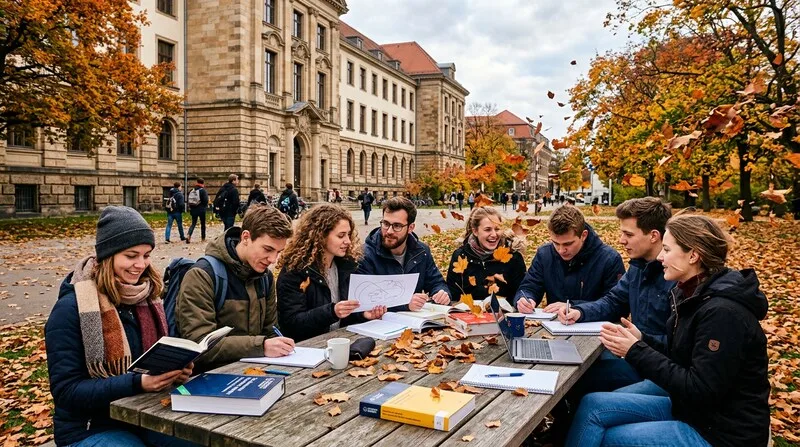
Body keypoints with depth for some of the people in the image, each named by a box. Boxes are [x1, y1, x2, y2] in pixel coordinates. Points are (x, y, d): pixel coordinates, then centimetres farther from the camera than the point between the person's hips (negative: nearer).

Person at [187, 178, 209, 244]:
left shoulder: (192, 191, 6)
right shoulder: (203, 191, -10)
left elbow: (190, 200, 7)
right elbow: (206, 200, -14)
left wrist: (190, 208, 14)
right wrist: (205, 206, 5)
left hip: (193, 209, 4)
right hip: (201, 209, -4)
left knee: (193, 223, 9)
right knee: (203, 224, 8)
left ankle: (188, 235, -13)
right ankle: (203, 238, 14)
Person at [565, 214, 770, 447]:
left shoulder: (722, 312, -24)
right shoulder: (692, 293, 5)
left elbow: (699, 390, -25)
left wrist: (636, 352, -20)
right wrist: (641, 341, -3)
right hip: (692, 407, 8)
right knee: (592, 405, -5)